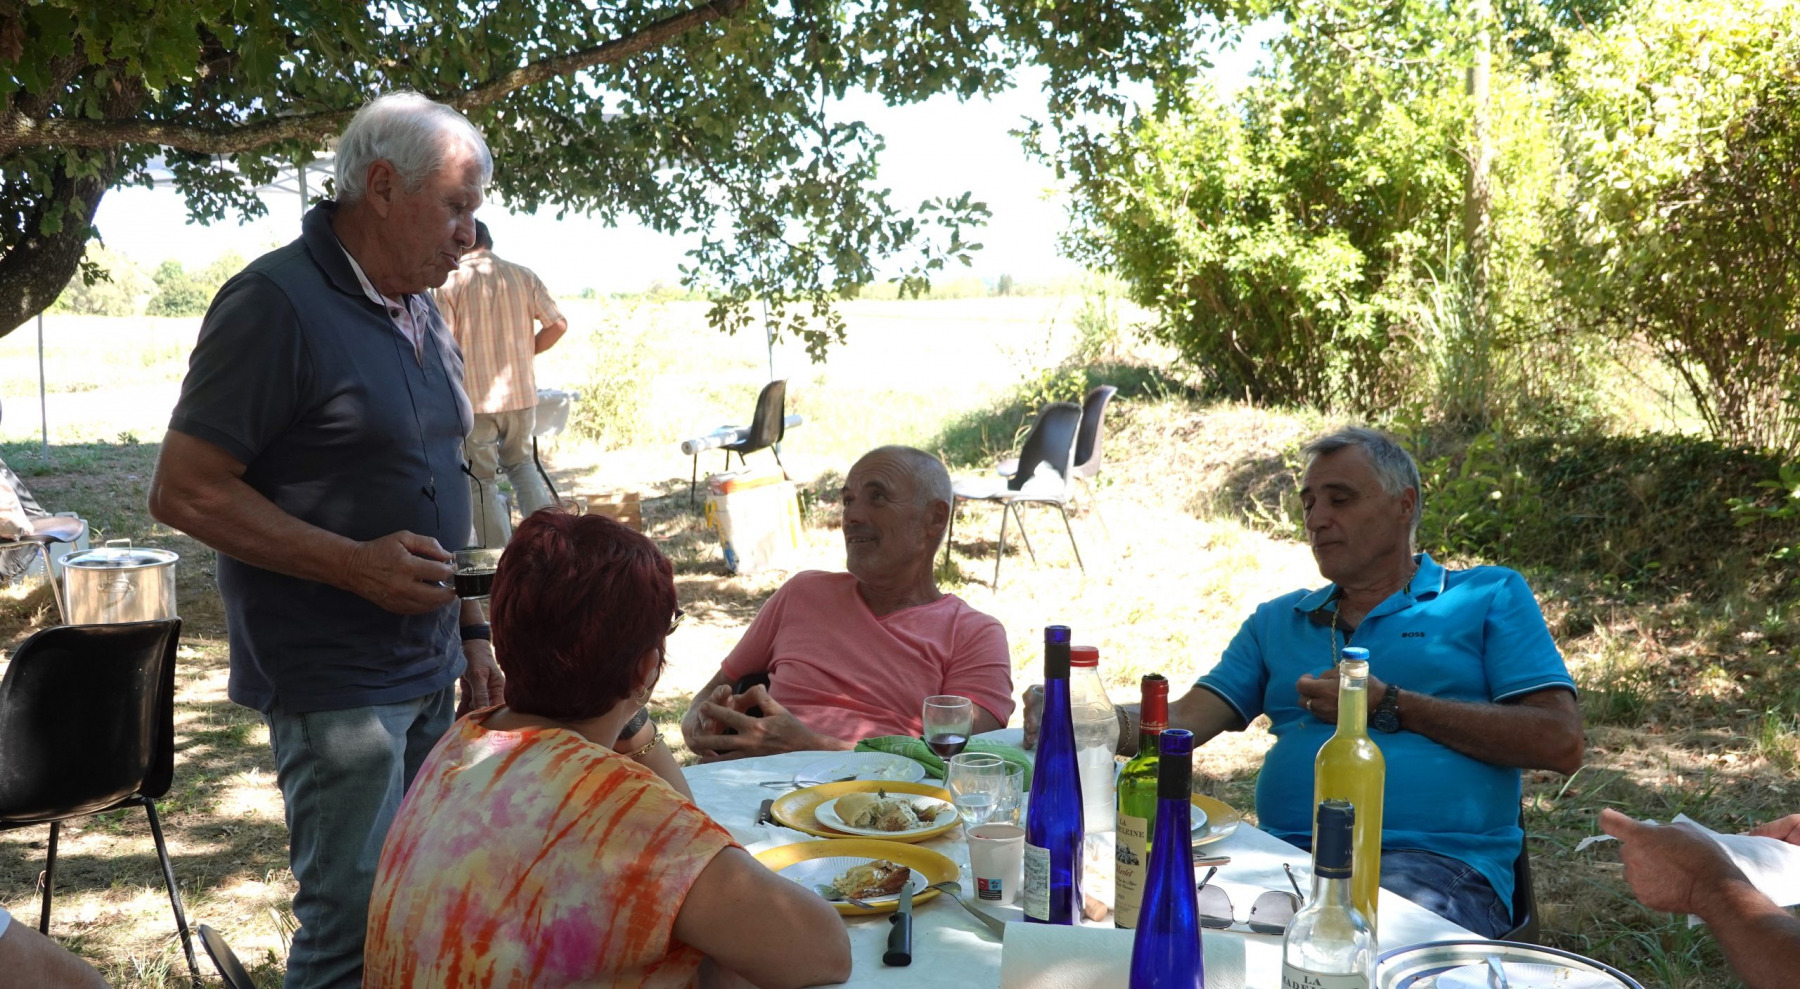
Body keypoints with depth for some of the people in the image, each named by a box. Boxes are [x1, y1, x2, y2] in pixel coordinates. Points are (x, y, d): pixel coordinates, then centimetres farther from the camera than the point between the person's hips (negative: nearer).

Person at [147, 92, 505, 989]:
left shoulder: (417, 312, 13)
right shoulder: (275, 302, -13)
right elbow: (183, 491, -14)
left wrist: (472, 631, 16)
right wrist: (356, 564, -21)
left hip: (429, 671, 8)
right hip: (332, 682, -8)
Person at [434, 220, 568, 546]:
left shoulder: (451, 284, -6)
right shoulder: (523, 276, 3)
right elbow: (557, 324, -1)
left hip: (474, 398, -4)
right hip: (521, 393, 4)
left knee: (482, 480, 6)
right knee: (521, 463, 24)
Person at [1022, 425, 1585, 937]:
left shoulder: (1487, 597, 13)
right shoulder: (1278, 621, 25)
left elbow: (1560, 743, 0)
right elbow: (1182, 722, 14)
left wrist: (1390, 706, -3)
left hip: (1437, 862, -3)